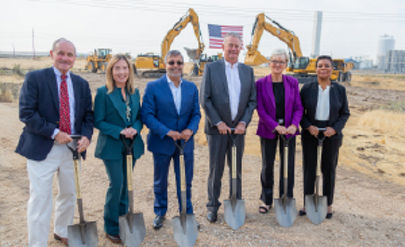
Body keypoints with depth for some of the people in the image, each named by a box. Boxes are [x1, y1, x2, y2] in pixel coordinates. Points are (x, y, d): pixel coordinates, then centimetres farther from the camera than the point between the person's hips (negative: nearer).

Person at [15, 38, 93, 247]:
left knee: (69, 194, 18)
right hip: (42, 149, -5)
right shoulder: (34, 78, -5)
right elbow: (26, 113, -12)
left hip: (72, 147, 5)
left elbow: (88, 115, 10)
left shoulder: (81, 84, 8)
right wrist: (54, 133, -19)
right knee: (40, 199, -1)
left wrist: (86, 136, -9)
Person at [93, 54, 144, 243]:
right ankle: (111, 228, 15)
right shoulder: (103, 92, -8)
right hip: (112, 146, -5)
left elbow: (139, 116, 10)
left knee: (126, 184, 13)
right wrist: (120, 131, -20)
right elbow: (98, 121, -9)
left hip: (132, 145, 5)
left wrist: (135, 129, -11)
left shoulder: (134, 92, 7)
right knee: (116, 185, -3)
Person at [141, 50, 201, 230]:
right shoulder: (153, 87, -7)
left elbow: (196, 113, 5)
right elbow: (147, 115, -12)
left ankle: (187, 213, 32)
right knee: (160, 181, 15)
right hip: (162, 142, -2)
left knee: (185, 181, 13)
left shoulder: (192, 87, 4)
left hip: (185, 143, 2)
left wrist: (190, 129, -15)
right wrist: (168, 132, -21)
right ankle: (160, 213, 36)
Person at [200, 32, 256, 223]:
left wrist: (243, 122, -5)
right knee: (215, 170, 5)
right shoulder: (211, 68, -1)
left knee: (237, 169, 12)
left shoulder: (248, 71, 9)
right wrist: (218, 122, -11)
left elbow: (252, 100, 7)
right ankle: (213, 206, 20)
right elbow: (205, 99, -6)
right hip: (217, 129, -3)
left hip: (239, 129, 3)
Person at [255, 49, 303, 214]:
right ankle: (266, 200, 23)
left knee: (288, 165, 6)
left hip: (288, 128, 2)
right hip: (268, 130, -1)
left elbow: (298, 107, 2)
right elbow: (260, 109, -8)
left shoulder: (292, 83, 2)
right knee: (267, 166, 7)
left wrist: (294, 124, -15)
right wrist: (276, 126, -17)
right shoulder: (261, 84, -4)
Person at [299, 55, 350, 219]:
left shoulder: (340, 89, 0)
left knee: (329, 169, 10)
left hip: (332, 134, 0)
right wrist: (308, 126, -15)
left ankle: (328, 204, 25)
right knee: (309, 168, 7)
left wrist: (335, 128, -12)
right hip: (310, 133, 0)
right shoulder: (307, 88, -2)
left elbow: (345, 113, 3)